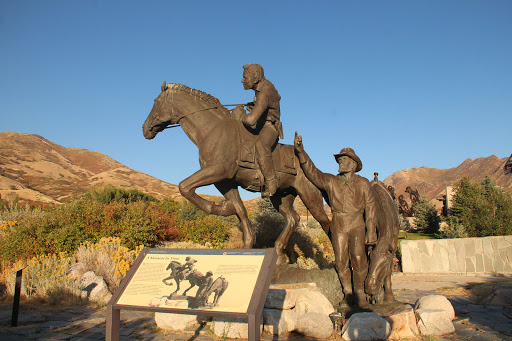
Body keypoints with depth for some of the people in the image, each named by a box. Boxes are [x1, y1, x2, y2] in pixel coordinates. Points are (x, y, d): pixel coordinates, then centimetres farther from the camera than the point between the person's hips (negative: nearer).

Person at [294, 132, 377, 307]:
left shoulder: (363, 184, 2)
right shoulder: (331, 182, 4)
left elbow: (370, 209, 4)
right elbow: (312, 171, -7)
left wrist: (371, 233, 1)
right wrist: (301, 152, -19)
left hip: (357, 225, -1)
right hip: (338, 226, 2)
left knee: (358, 258, -11)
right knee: (341, 261, 2)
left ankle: (360, 294, 8)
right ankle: (348, 294, 18)